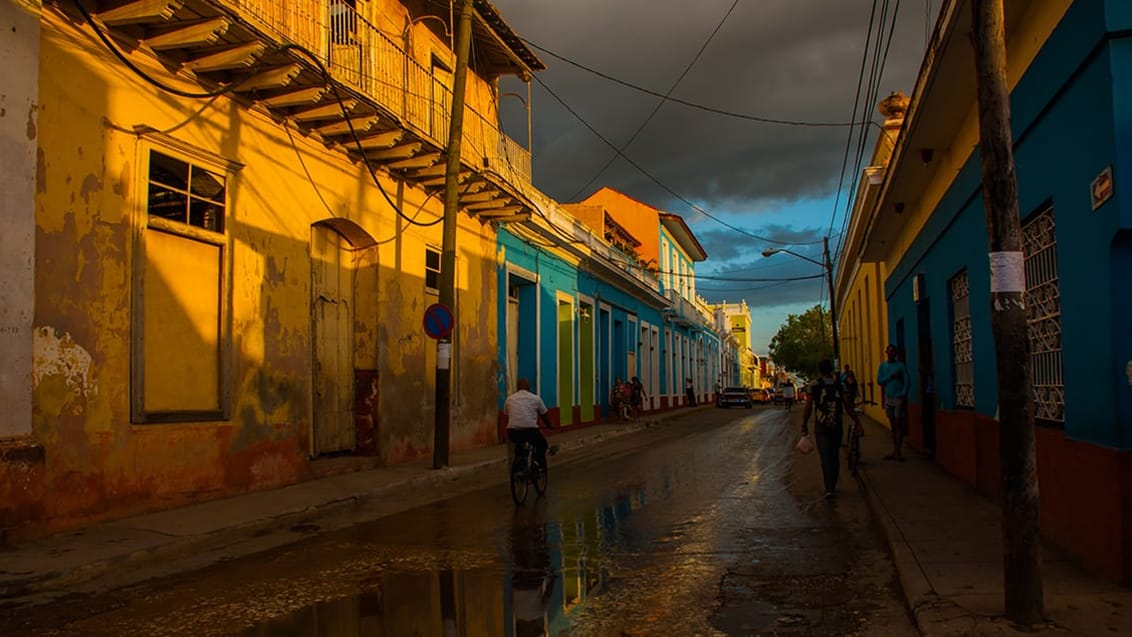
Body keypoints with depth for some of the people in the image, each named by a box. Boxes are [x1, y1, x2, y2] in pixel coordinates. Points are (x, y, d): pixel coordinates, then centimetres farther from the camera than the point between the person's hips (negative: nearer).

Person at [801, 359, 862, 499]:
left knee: (825, 457, -3)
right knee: (835, 456, 17)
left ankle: (829, 489, -15)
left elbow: (808, 407, -6)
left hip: (821, 426, -3)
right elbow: (848, 406, -3)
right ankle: (832, 486, 26)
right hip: (837, 425, 3)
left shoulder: (813, 386, -4)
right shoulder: (840, 385, 2)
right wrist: (857, 422, 2)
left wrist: (804, 425, 4)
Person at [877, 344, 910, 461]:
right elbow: (879, 381, 4)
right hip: (888, 398, 5)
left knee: (899, 425, -6)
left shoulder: (901, 365, 0)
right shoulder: (883, 366, 12)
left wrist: (904, 395, -15)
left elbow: (906, 381, -6)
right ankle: (895, 451, 13)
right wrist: (890, 377, -11)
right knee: (893, 425, 9)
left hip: (899, 397, -4)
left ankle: (898, 452, -4)